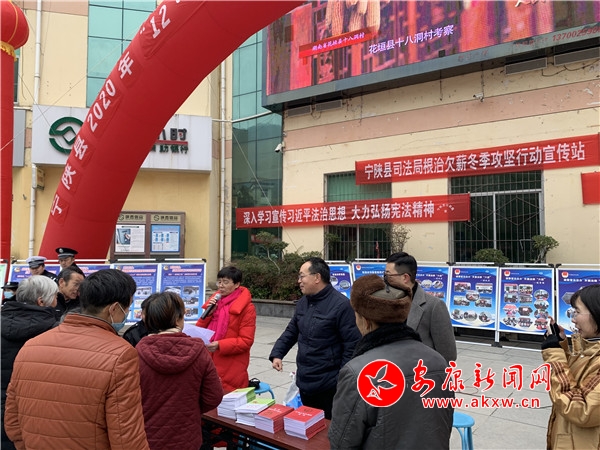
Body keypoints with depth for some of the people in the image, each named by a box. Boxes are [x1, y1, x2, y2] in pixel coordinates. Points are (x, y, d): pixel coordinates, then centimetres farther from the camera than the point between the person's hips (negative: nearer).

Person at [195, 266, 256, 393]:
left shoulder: (247, 308, -8)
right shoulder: (215, 300, 11)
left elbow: (246, 341, -11)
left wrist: (220, 345, -22)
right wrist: (208, 312, -5)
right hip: (208, 364, 5)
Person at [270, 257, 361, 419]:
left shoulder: (340, 304, -18)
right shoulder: (303, 302, 8)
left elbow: (352, 345, -18)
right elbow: (291, 331, 17)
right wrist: (277, 354, 3)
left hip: (328, 385, -7)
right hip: (304, 381, 8)